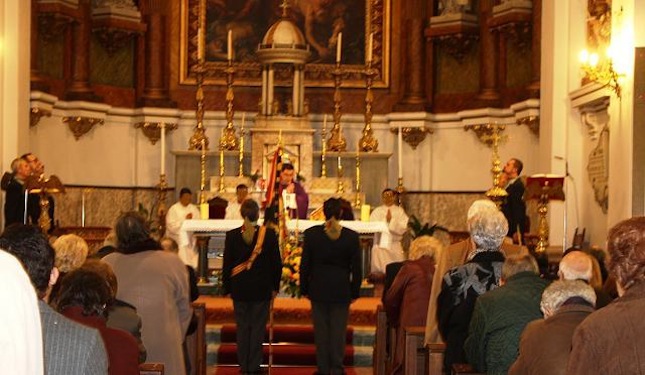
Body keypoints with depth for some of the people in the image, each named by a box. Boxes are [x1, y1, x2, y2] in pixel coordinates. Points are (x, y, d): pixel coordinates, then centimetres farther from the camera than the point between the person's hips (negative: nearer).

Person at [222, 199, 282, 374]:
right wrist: (275, 286, 10)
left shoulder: (232, 235, -7)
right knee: (258, 327, 6)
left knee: (242, 327, 10)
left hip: (239, 289, 1)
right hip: (262, 289, -1)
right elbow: (276, 263, -2)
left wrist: (227, 288, 9)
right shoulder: (269, 235, -8)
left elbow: (227, 264, -2)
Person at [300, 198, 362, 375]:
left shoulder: (311, 234, -7)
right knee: (339, 330, 8)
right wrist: (355, 292, 9)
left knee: (321, 330, 8)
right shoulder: (351, 236, -6)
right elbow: (356, 268, -1)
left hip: (318, 290, 0)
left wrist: (304, 289, 9)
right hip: (341, 291, 0)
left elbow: (305, 264, -1)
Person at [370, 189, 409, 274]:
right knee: (378, 271, -2)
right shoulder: (377, 211, 8)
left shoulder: (400, 211, 5)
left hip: (395, 246, -1)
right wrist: (386, 220, -13)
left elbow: (403, 228, -6)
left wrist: (391, 221, -15)